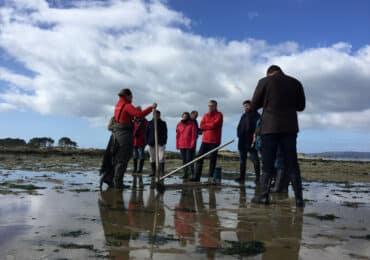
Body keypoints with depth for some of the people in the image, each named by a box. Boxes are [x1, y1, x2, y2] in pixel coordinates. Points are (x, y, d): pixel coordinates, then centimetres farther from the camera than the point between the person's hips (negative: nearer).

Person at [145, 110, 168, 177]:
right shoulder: (149, 123, 9)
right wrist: (147, 141, -1)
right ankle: (153, 172, 16)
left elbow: (165, 133, 4)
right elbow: (146, 133, 10)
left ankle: (162, 172, -8)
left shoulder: (163, 123, 6)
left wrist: (163, 141, -8)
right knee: (152, 158, 7)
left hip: (160, 143, -2)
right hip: (151, 143, 2)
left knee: (161, 158, -10)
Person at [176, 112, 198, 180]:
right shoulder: (179, 125, 9)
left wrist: (192, 144, -12)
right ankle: (185, 174, 14)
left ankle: (193, 173, 2)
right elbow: (177, 135, 10)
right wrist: (177, 145, 5)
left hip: (190, 146, -4)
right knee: (184, 161, 8)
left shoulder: (192, 124, -3)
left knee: (189, 160, -9)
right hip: (182, 146, 4)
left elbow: (194, 135, -6)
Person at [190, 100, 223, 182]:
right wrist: (210, 125, -9)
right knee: (199, 157, 0)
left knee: (212, 159, -2)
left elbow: (214, 125, -14)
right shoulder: (206, 115, 15)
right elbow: (201, 126, 3)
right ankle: (197, 176, 4)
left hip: (214, 141, -5)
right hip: (205, 140, 5)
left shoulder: (219, 115, -1)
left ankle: (211, 177, 4)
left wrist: (206, 125, -1)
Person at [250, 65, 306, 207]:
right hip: (290, 127, 3)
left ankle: (264, 195, 3)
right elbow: (301, 106, 13)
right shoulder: (295, 83, 9)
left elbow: (254, 105, 3)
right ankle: (299, 197, 2)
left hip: (270, 127, -2)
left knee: (267, 163, 3)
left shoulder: (264, 81, 1)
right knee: (292, 163, 5)